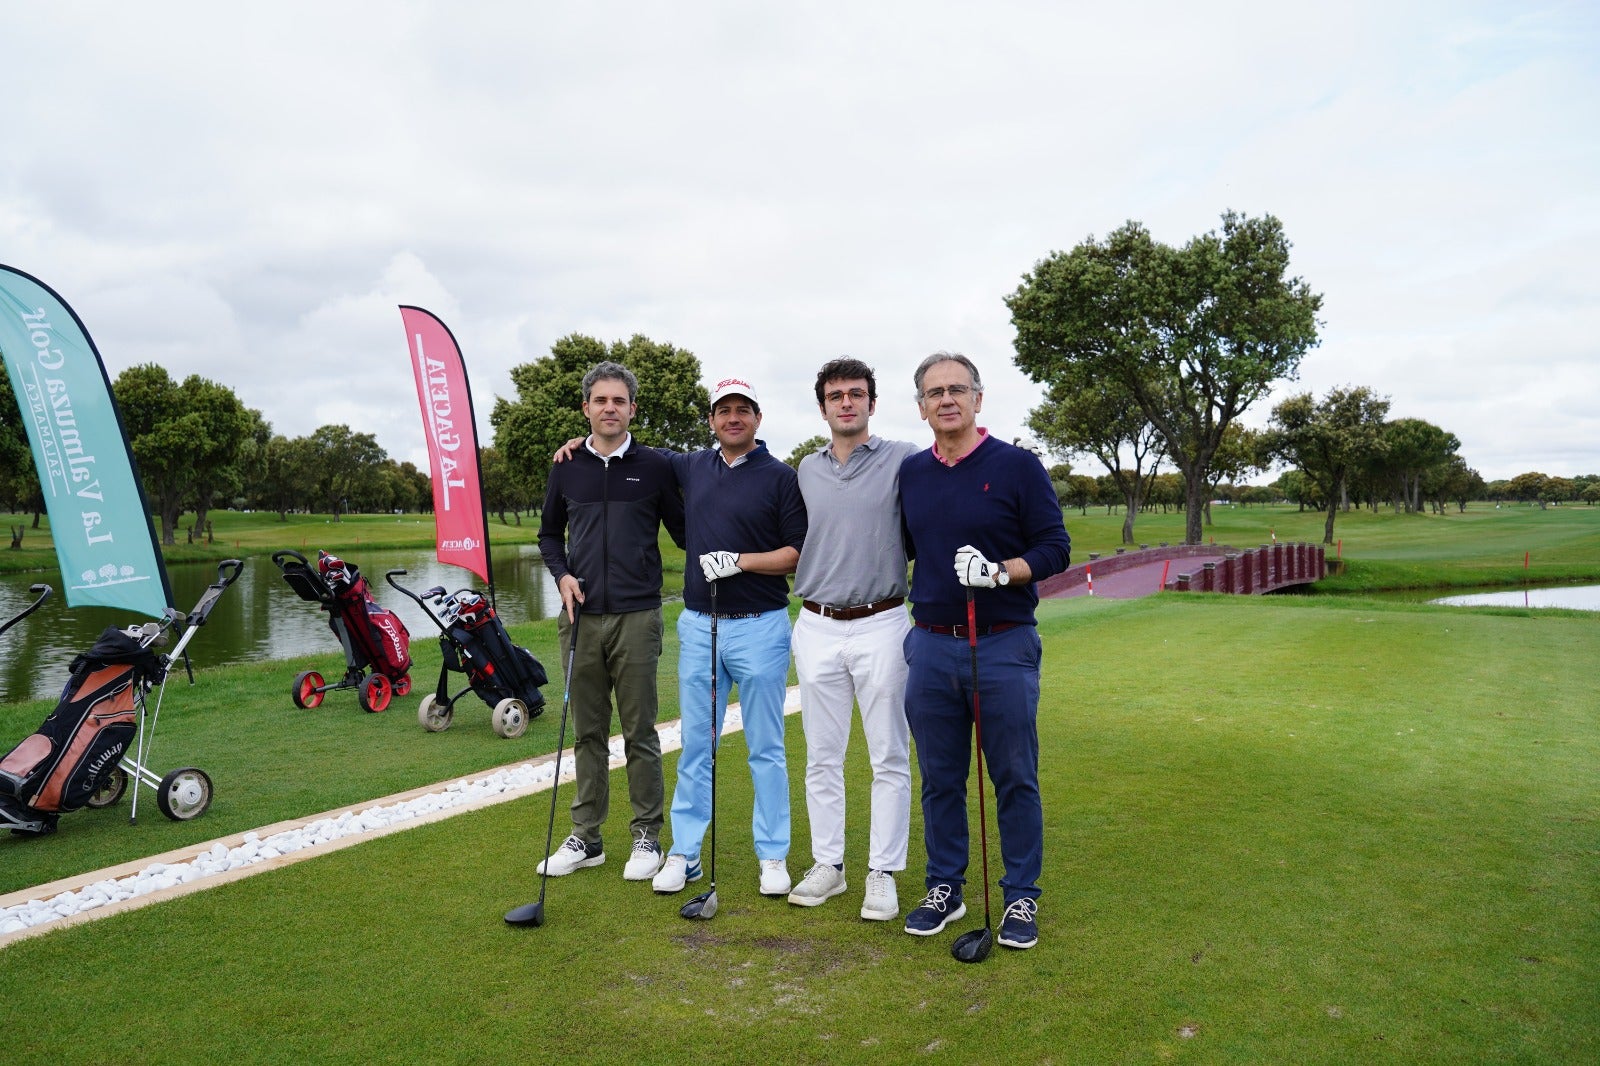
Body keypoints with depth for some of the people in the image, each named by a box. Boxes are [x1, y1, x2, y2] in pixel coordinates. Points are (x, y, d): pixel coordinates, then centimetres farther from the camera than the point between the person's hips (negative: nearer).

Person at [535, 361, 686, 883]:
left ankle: (647, 838, 17)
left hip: (636, 618, -3)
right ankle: (586, 838, 23)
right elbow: (549, 533, 17)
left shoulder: (656, 466, 1)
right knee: (587, 733, 11)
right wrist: (562, 575, 1)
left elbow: (683, 532, 8)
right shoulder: (567, 467, 8)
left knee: (639, 734, 4)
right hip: (581, 616, 3)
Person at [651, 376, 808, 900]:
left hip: (759, 626, -4)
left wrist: (740, 560, -17)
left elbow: (800, 553, -7)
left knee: (766, 748, 5)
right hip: (697, 625, 4)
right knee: (695, 744, 10)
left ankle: (773, 855, 17)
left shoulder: (780, 477, -4)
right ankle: (683, 852, 20)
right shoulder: (693, 467, 10)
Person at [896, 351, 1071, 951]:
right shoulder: (910, 473, 9)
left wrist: (998, 572, -20)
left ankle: (1021, 897, 21)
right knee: (939, 778, 12)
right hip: (930, 647, 4)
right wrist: (910, 620, 18)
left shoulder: (1017, 466, -4)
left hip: (1003, 647, -3)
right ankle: (944, 889, 27)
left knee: (1015, 779, 5)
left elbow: (1056, 548, -6)